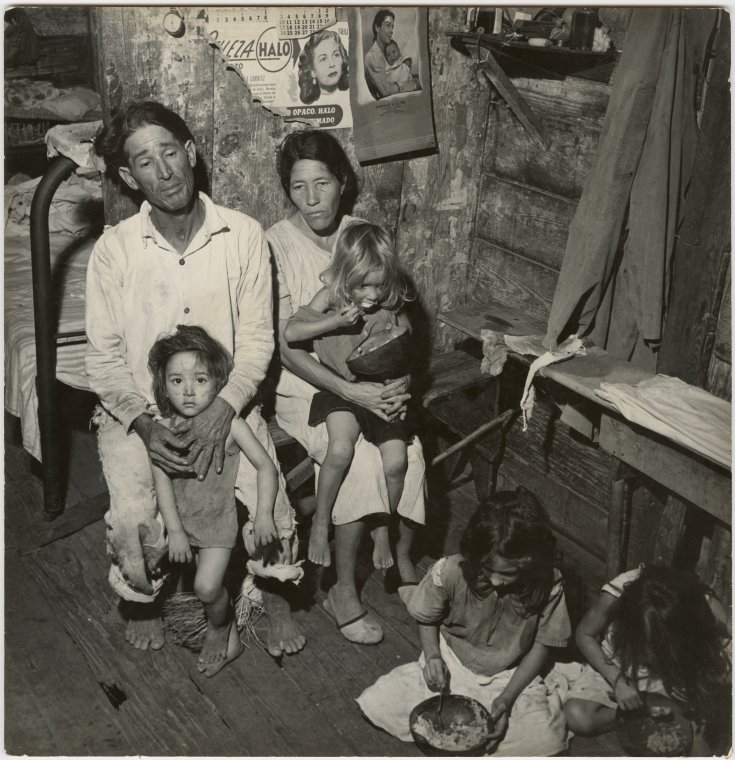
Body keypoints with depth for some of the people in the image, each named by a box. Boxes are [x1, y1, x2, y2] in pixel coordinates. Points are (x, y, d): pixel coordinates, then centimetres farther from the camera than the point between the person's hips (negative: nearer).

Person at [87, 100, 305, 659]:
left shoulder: (244, 235, -7)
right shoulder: (114, 250, -8)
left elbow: (256, 340, -6)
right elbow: (104, 360, -5)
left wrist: (222, 411, -21)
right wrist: (145, 425, -20)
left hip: (225, 403, 0)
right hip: (136, 409, 0)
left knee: (271, 504, -19)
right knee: (133, 519, -22)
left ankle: (274, 595, 14)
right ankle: (143, 600, 13)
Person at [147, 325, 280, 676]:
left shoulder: (230, 424, -16)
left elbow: (266, 466, -14)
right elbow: (163, 483, -11)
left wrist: (264, 514, -23)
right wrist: (175, 531, -16)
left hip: (218, 518, -4)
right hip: (180, 517, 4)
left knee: (207, 587, -12)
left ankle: (220, 631, 20)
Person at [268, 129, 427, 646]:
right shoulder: (277, 245, -11)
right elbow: (285, 346, -15)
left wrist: (401, 380, -15)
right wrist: (351, 393, -25)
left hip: (370, 382, 4)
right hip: (303, 387, -4)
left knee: (409, 450, -20)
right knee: (360, 458, -26)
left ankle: (403, 562, 5)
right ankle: (344, 591, -8)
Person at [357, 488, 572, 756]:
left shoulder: (548, 586, -23)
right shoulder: (449, 572, -24)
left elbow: (541, 646, -9)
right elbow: (427, 620, -2)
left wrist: (507, 699, -18)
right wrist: (433, 656, -21)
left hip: (509, 677, 0)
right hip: (449, 666, 0)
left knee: (548, 738, -26)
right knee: (375, 704, -17)